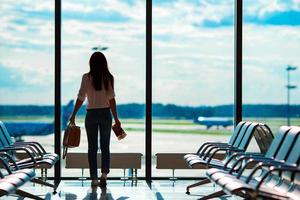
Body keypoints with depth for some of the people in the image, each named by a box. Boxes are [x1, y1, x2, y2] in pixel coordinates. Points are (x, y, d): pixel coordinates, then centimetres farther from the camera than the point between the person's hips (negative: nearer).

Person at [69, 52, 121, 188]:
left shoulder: (86, 78, -6)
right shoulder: (108, 78, -4)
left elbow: (80, 98, -7)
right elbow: (111, 99, -6)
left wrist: (73, 115, 2)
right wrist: (116, 118, -1)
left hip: (91, 114, 0)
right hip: (106, 114, 0)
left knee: (92, 147, 8)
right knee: (105, 146, 9)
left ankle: (94, 178, 8)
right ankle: (104, 174, -11)